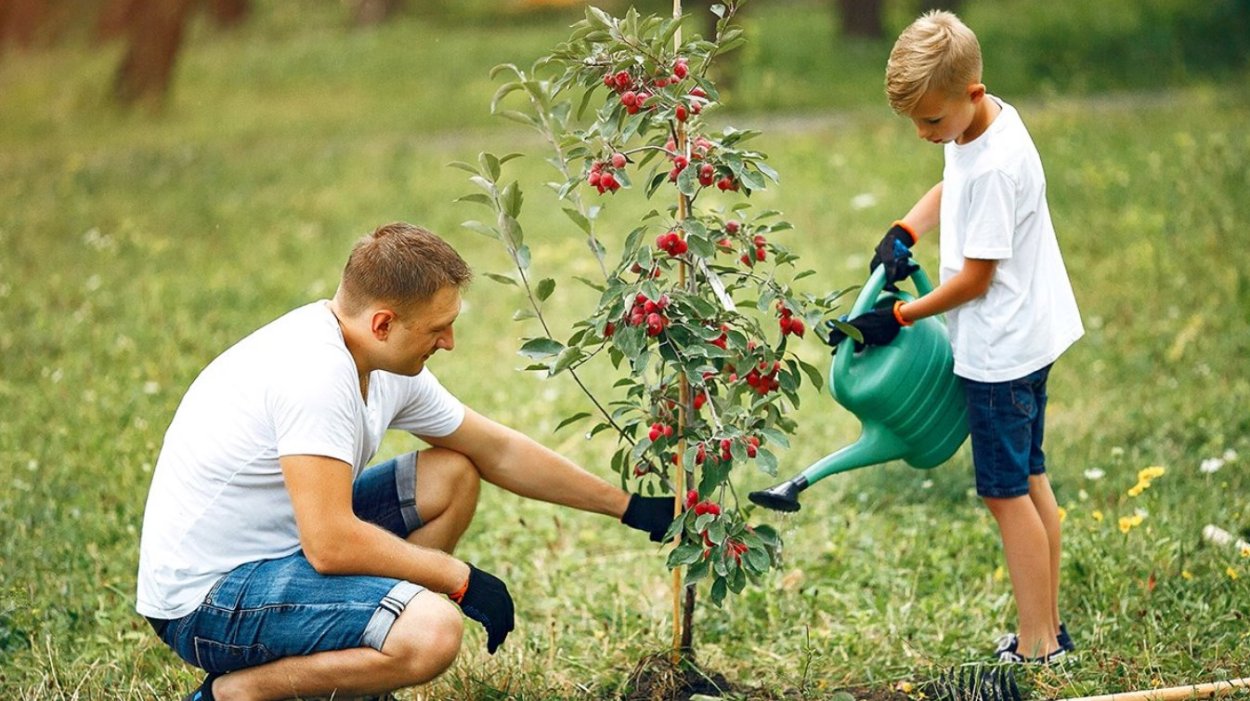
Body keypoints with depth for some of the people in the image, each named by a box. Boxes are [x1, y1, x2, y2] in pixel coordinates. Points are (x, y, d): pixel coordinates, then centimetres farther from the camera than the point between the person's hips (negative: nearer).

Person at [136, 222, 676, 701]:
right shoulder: (316, 373, -26)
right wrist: (460, 578, -16)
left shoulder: (390, 366, 4)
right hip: (207, 600, -10)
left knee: (451, 476, 11)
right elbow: (331, 544, -29)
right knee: (432, 632, -29)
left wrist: (628, 506, 18)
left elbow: (498, 451, 16)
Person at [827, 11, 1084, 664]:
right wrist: (903, 232, 4)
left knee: (1006, 492, -1)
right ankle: (1048, 628, 26)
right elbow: (952, 189, 22)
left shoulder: (995, 165, -27)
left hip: (1001, 349, -10)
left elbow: (975, 277, -21)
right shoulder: (983, 122, 2)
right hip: (1026, 335, 10)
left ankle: (1037, 647, 6)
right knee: (1029, 479, 16)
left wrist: (897, 319, -12)